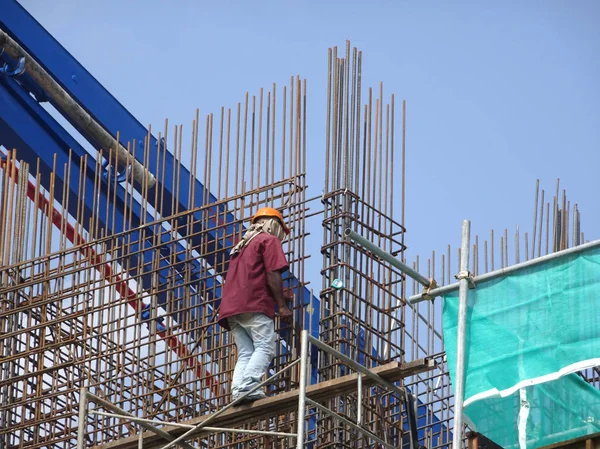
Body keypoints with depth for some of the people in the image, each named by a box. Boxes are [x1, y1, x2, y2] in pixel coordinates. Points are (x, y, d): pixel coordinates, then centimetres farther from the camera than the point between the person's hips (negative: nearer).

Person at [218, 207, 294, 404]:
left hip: (231, 306, 8)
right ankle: (249, 386, -32)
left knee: (245, 354, 1)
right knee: (264, 347, -14)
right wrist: (282, 305, -9)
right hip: (255, 305, -8)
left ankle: (238, 391, -17)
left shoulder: (242, 244, 31)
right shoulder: (269, 240, 7)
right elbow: (273, 274, -7)